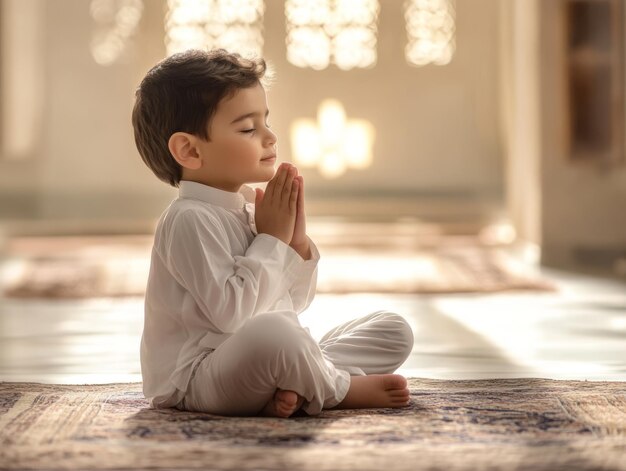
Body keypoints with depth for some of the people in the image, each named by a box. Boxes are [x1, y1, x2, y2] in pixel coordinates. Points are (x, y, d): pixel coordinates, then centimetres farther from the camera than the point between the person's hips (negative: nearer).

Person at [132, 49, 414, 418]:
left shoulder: (252, 208, 13)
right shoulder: (190, 220, -16)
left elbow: (296, 302, 18)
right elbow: (229, 312, -25)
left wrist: (298, 241, -1)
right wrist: (272, 240, -15)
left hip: (271, 360, 10)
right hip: (198, 380, -10)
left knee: (394, 330, 8)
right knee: (272, 330, -42)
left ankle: (294, 389, -16)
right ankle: (339, 390, -10)